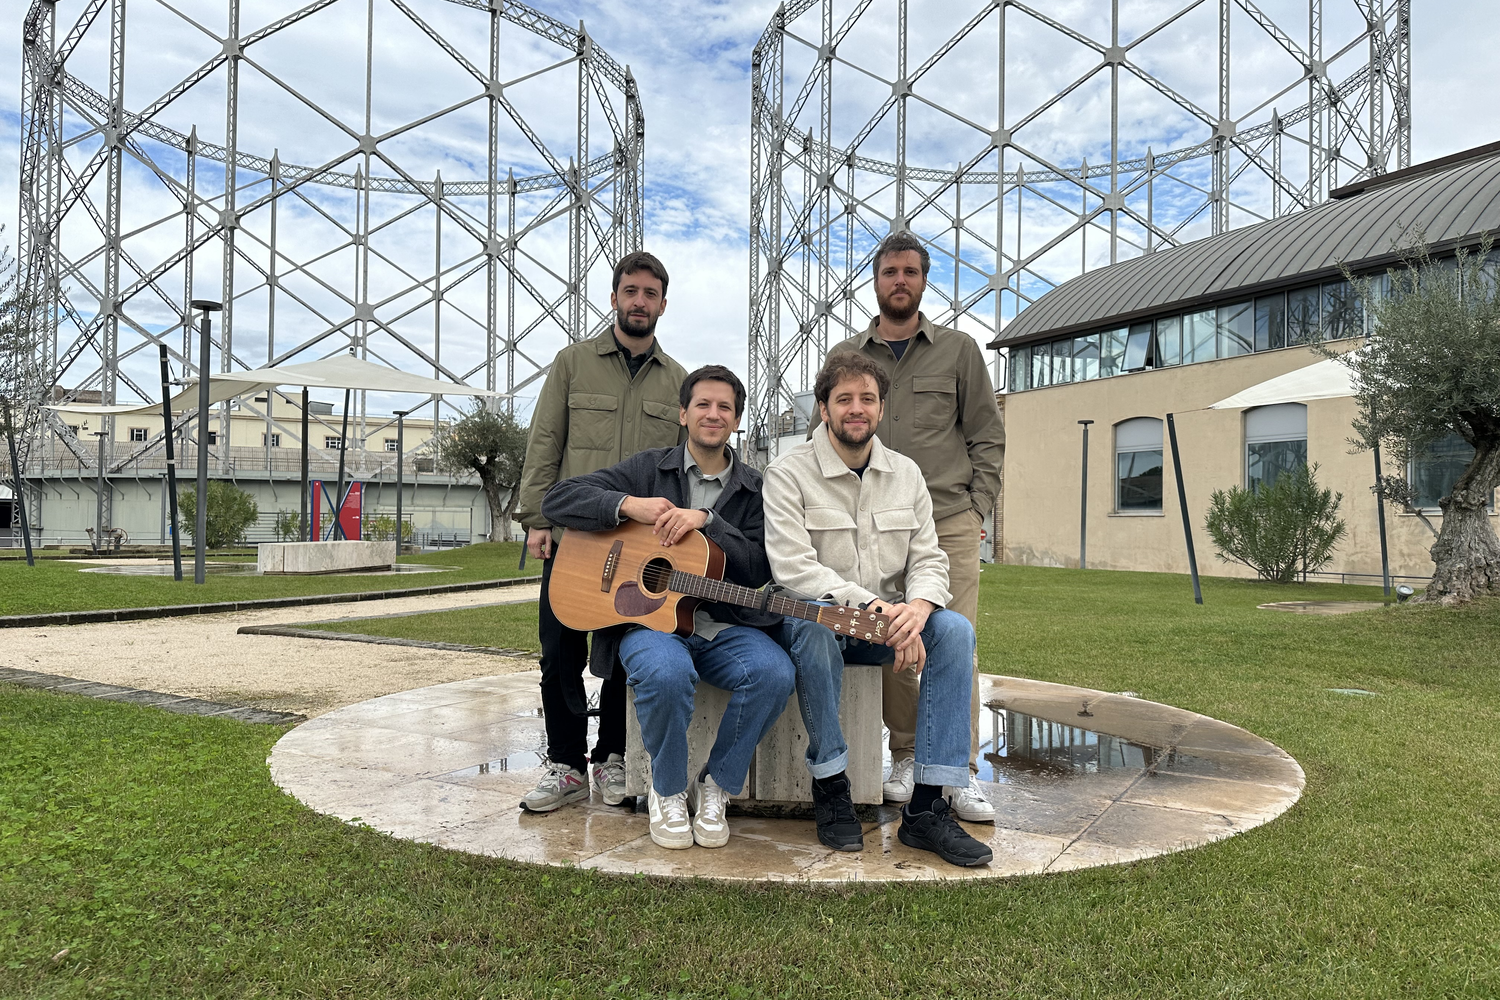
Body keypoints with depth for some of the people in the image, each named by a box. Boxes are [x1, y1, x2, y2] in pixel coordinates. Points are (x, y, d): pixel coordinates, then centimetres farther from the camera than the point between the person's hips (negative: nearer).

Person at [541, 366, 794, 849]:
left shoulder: (753, 491, 13)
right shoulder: (648, 469, 11)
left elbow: (759, 570, -1)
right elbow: (557, 500, 3)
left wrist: (705, 520, -13)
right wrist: (629, 505, -12)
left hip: (724, 627, 2)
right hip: (650, 618, -1)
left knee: (775, 672, -29)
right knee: (667, 672, -36)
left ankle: (715, 787, -6)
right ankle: (667, 791, -7)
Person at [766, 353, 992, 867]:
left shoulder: (906, 473, 9)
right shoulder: (788, 472, -6)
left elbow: (929, 560, 3)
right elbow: (793, 568, -19)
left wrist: (916, 608, -21)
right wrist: (875, 606, -28)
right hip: (814, 616, -4)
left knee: (954, 628, -23)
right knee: (814, 621, -38)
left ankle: (926, 808, -20)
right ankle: (830, 787, -21)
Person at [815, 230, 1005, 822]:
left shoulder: (958, 350, 11)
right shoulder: (845, 358, 13)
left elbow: (987, 437, 10)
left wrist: (977, 507, 1)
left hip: (950, 526, -1)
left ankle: (960, 776, 3)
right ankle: (905, 759, 15)